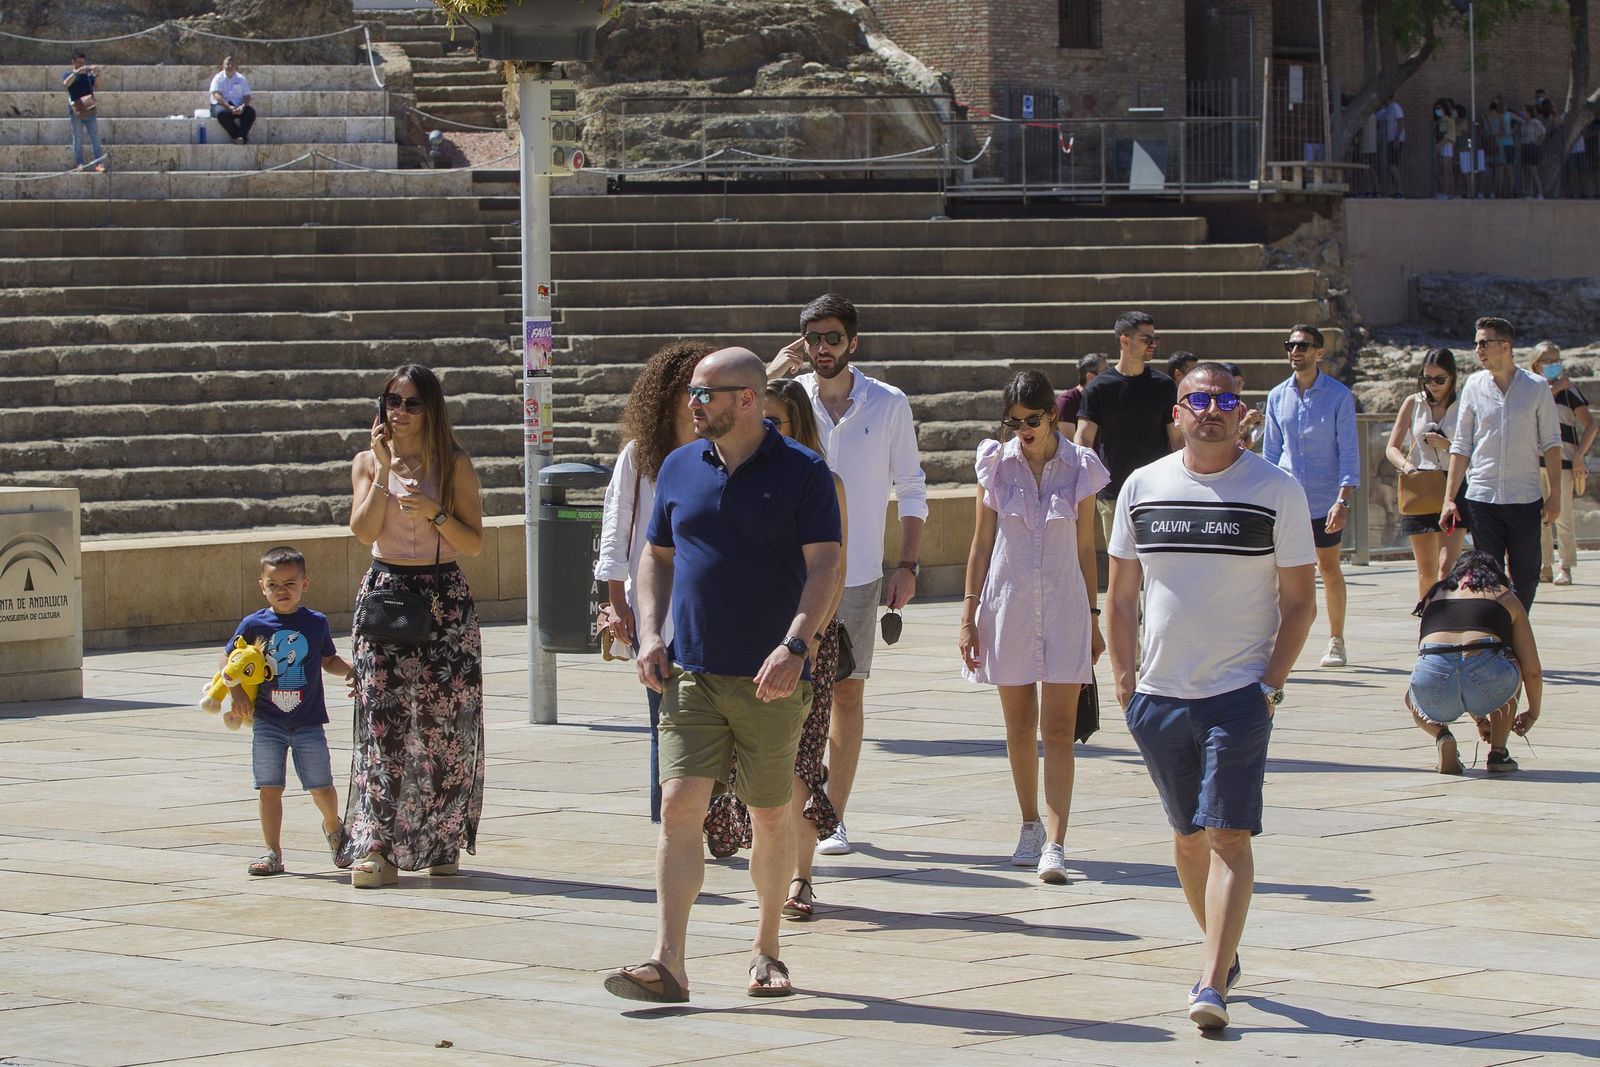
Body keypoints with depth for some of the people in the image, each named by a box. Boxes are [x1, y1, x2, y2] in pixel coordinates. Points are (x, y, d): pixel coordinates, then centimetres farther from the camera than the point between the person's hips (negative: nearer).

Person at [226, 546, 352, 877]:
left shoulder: (316, 623, 2)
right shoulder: (254, 624, -1)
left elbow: (329, 660, 15)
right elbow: (227, 660, 7)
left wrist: (349, 671, -4)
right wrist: (236, 691, -7)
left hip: (308, 722, 0)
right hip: (267, 722, 0)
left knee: (321, 786, 2)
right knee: (269, 787, -1)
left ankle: (333, 826, 33)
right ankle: (272, 853, 7)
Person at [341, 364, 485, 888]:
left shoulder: (454, 465, 3)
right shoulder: (368, 463, 7)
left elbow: (475, 544, 0)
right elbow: (364, 531, -8)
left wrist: (434, 512, -15)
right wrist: (385, 470, -13)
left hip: (445, 599, 0)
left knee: (444, 722, -1)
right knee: (382, 720, -10)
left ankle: (442, 842, 13)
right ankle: (377, 846, -14)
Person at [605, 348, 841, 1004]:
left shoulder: (803, 472, -3)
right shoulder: (679, 468, 10)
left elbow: (824, 567, -9)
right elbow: (657, 556, 18)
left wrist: (795, 644, -22)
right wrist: (649, 633, 3)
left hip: (770, 679, -3)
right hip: (691, 674, 3)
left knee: (771, 818, 8)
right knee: (680, 807, -10)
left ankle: (767, 951, 26)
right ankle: (667, 966, -14)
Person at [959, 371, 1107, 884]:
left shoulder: (1080, 469, 0)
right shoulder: (997, 466, 2)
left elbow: (1085, 550, 6)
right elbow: (981, 545, 6)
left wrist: (1093, 620, 7)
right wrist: (969, 616, 2)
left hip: (1064, 607, -1)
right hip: (1008, 606, 2)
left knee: (1058, 730, -8)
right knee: (1019, 727, 10)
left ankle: (1054, 845, -14)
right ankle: (1030, 825, 27)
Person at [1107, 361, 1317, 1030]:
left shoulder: (1277, 492, -1)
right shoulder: (1142, 487, 7)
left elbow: (1300, 600, 1)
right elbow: (1121, 596, 13)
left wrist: (1270, 683, -9)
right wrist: (1124, 680, 5)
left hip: (1239, 693, -4)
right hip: (1159, 696, 4)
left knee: (1228, 835, -12)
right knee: (1187, 835, 13)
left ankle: (1212, 984, -16)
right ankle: (1223, 952, 32)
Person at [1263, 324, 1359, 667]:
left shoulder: (1339, 396, -4)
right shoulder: (1277, 396, 6)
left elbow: (1349, 452, -6)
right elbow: (1271, 452, 12)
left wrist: (1343, 500, -14)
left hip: (1325, 500, -2)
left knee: (1329, 568, 9)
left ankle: (1336, 641, 22)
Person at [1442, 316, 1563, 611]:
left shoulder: (1537, 387, 0)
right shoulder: (1474, 386, 4)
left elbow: (1551, 442, 4)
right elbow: (1461, 446, 6)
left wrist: (1555, 495, -2)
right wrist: (1449, 498, 1)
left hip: (1526, 499, -1)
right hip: (1482, 498, 1)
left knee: (1526, 577, 2)